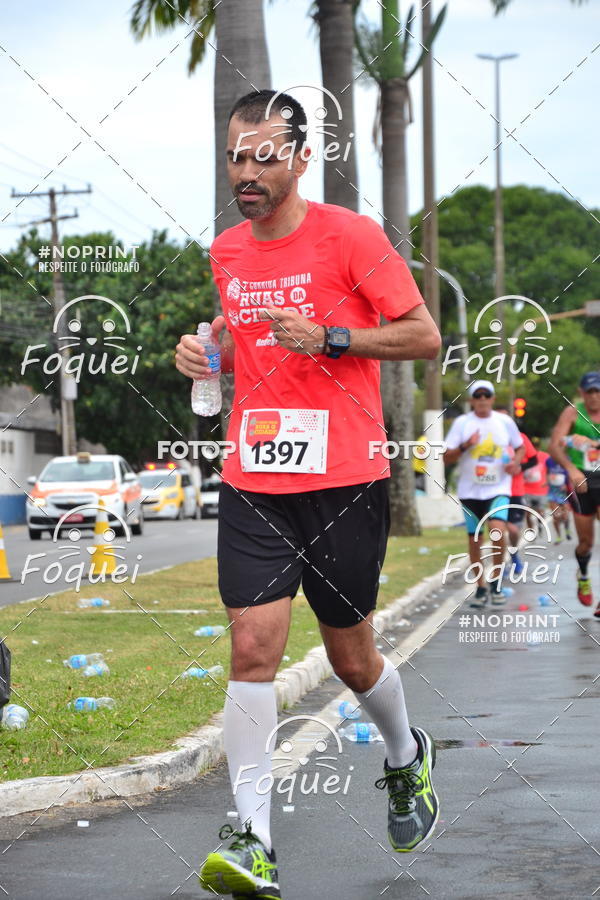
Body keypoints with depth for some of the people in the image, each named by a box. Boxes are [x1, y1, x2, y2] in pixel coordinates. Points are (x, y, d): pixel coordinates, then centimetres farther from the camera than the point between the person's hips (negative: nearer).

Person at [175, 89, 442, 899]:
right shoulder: (226, 251, 9)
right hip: (252, 483, 4)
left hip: (345, 483, -4)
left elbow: (425, 336, -6)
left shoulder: (351, 235, -8)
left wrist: (328, 337, -19)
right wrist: (207, 351, 3)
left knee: (352, 657, 9)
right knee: (252, 647, -9)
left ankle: (407, 757, 41)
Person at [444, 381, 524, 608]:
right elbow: (447, 457, -1)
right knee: (474, 540, 6)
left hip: (498, 489, -1)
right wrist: (465, 446, -19)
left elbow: (520, 447, 17)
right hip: (470, 491, 1)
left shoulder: (505, 421, 4)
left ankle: (496, 582, -6)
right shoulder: (462, 423, 1)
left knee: (497, 530, -23)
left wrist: (516, 462, -4)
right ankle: (481, 588, 21)